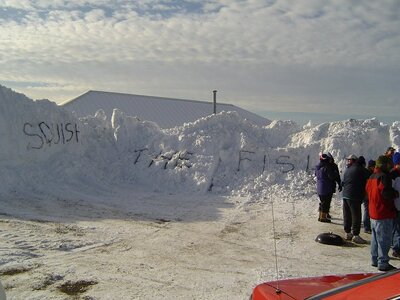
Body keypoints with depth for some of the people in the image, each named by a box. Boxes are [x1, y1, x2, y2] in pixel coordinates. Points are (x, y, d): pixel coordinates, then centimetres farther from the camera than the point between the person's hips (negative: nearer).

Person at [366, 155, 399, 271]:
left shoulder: (372, 177, 10)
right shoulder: (384, 176, -17)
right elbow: (387, 193, -24)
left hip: (373, 213, 9)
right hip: (384, 214, -9)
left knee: (375, 238, 17)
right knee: (384, 240, -2)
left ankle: (375, 260, 25)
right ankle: (383, 263, 2)